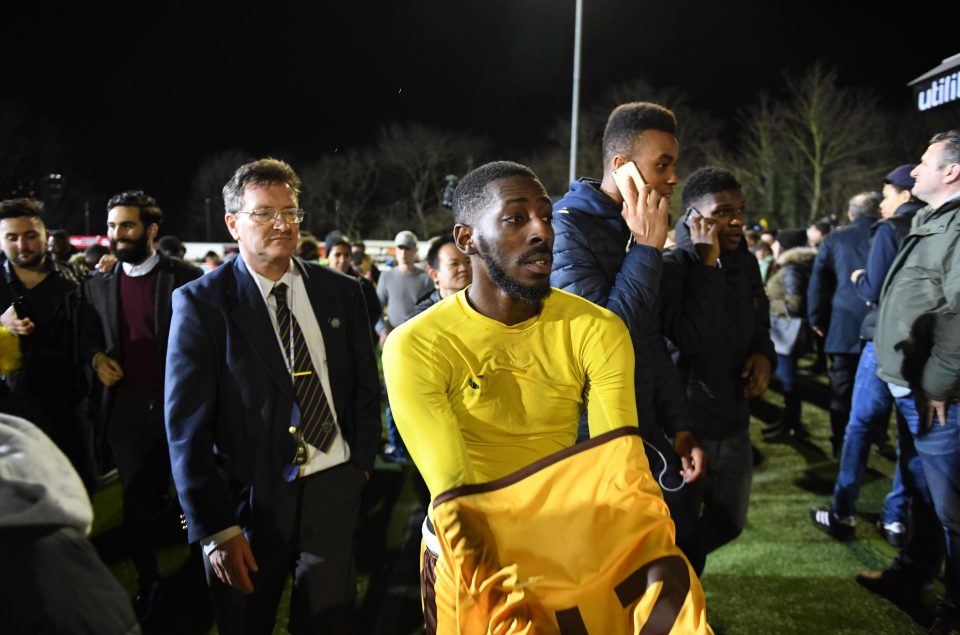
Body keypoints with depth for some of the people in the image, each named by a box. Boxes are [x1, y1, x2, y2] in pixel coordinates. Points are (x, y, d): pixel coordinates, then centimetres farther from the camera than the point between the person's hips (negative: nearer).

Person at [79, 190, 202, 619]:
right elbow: (87, 337, 14)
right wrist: (96, 357, -8)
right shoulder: (98, 285, 6)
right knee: (137, 503, 13)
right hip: (126, 410, 3)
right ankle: (148, 585, 29)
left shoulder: (187, 278, -6)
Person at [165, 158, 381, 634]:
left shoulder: (341, 292, 1)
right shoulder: (201, 303, -9)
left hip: (334, 488, 3)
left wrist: (362, 461, 4)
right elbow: (187, 425, -11)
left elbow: (366, 386, 10)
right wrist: (216, 528, -13)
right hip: (249, 500, -2)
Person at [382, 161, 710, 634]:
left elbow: (622, 477, -20)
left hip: (572, 554, 2)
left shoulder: (597, 330, -13)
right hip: (468, 561, -2)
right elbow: (453, 501, -24)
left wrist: (662, 582, -35)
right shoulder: (415, 347, -19)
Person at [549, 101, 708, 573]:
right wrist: (646, 249, -20)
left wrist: (678, 427, 9)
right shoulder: (567, 227, -17)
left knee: (684, 551, 18)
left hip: (644, 437, 8)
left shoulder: (635, 232, 9)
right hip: (591, 443, -8)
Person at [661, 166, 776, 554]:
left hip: (734, 422, 7)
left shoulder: (746, 264, 6)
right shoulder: (672, 267, -17)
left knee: (728, 523, 23)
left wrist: (764, 354, -2)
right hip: (688, 425, -7)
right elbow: (693, 340, -28)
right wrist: (707, 264, -26)